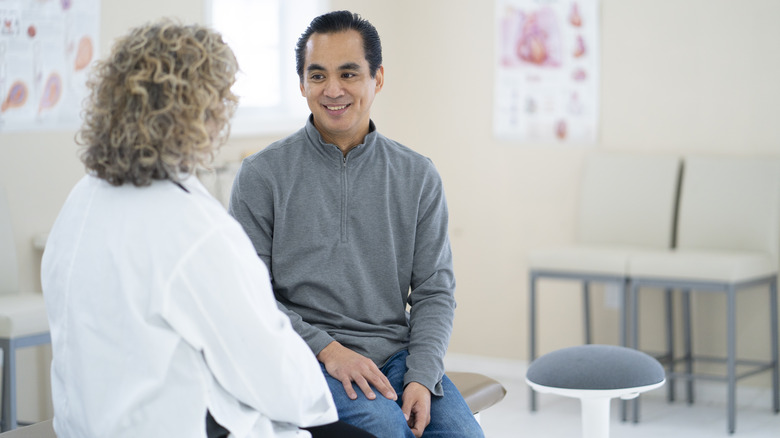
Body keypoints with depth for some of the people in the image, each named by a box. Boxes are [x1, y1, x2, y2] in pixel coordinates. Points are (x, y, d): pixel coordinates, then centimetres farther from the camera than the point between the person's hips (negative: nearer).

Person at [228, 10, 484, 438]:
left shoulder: (418, 177, 9)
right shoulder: (262, 175, 2)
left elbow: (434, 290, 7)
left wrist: (422, 378, -9)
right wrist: (326, 348, -13)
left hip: (397, 354, 3)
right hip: (306, 355, -2)